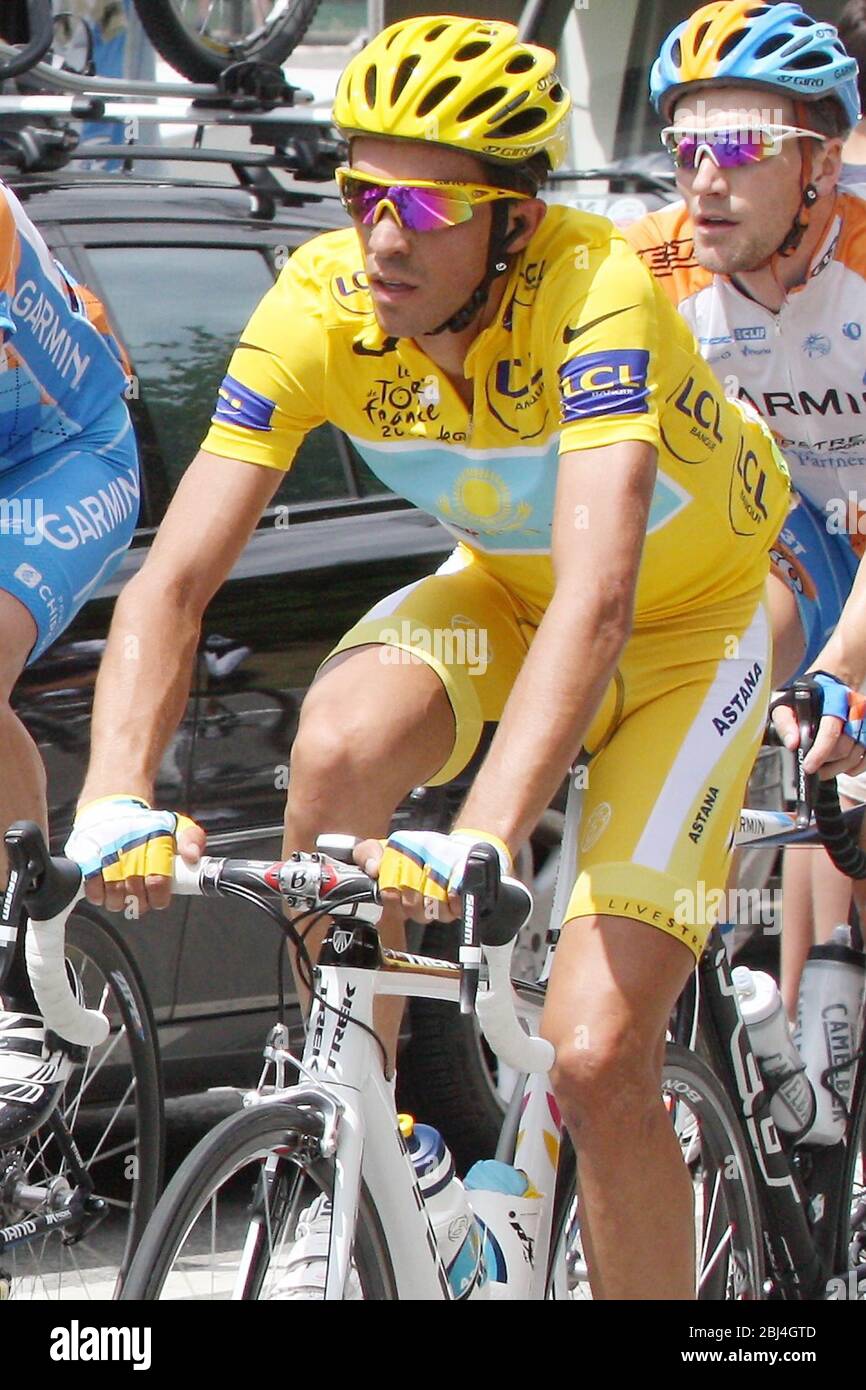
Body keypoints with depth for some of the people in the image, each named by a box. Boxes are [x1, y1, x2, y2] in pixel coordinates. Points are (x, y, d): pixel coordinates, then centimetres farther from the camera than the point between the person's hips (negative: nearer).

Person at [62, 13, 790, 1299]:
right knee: (339, 747, -31)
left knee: (596, 1062, -16)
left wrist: (480, 844, -60)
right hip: (502, 587, 4)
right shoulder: (318, 309, -24)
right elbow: (174, 577, -27)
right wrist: (116, 805, -44)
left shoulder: (599, 294, -36)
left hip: (688, 623, -4)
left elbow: (596, 602, -48)